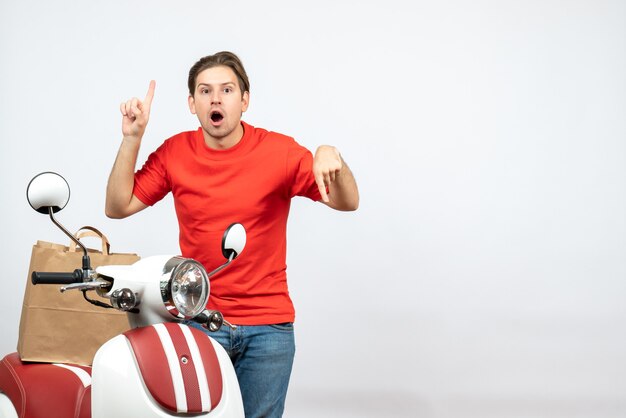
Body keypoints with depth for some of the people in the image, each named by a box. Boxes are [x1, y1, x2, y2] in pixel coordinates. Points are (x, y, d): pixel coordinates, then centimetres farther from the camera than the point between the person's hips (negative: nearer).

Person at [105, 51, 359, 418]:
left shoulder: (280, 152, -6)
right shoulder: (175, 153, 0)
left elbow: (347, 202, -8)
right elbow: (118, 206, 1)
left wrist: (330, 156, -28)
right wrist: (132, 138, -8)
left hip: (268, 325, -1)